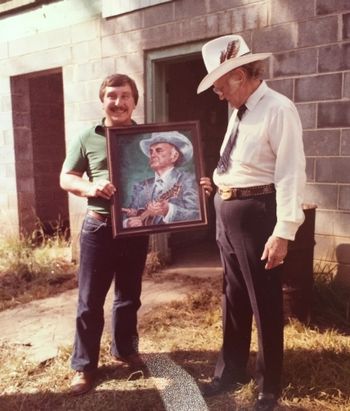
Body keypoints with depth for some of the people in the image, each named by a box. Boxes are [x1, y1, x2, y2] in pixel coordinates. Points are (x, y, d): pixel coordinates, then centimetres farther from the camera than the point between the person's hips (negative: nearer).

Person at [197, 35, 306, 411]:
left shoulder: (278, 110, -14)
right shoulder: (239, 112, 13)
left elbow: (291, 175, -20)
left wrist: (283, 231, -23)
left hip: (256, 212, -9)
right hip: (227, 211, 9)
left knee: (264, 303, 6)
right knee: (233, 297, 19)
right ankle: (230, 372, 39)